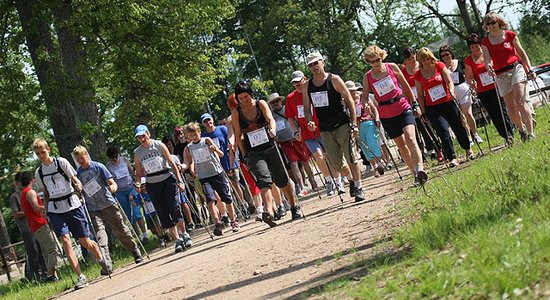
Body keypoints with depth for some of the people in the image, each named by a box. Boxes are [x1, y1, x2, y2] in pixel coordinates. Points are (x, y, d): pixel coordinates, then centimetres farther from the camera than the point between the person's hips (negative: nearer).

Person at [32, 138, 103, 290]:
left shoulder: (61, 162, -2)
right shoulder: (39, 173, 8)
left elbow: (74, 178, -2)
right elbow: (45, 194, 16)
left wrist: (78, 185, -24)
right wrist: (46, 212, 8)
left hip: (72, 205, -2)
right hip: (55, 210, 2)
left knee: (84, 241, 2)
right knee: (65, 240, -16)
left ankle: (102, 261, 33)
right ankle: (81, 277, -16)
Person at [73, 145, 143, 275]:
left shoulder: (98, 167, -3)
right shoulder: (77, 173, 4)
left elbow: (112, 183, -6)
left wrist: (113, 187, -27)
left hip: (108, 204, -1)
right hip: (93, 209, 1)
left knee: (122, 231, 8)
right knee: (100, 234, -15)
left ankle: (136, 253, 29)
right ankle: (107, 265, -23)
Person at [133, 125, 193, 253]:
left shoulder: (159, 145, -4)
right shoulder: (137, 153, 2)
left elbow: (172, 164, -2)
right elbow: (138, 174, 13)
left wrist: (179, 181, -6)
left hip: (168, 180, -3)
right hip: (152, 185, 3)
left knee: (175, 208, -14)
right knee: (163, 214, -1)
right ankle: (177, 240, 4)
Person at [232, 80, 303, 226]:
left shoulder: (260, 104, 1)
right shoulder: (236, 113, 1)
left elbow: (271, 119, -14)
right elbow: (238, 136, 3)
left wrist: (272, 130, -36)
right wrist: (245, 155, -3)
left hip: (269, 147, 1)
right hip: (253, 152, -1)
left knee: (282, 180, 10)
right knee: (264, 180, -22)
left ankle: (294, 207, 28)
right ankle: (269, 211, -37)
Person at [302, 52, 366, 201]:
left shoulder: (334, 80, -6)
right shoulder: (307, 86, 7)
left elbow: (349, 101, -5)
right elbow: (307, 108, 14)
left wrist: (354, 124, -11)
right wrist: (310, 122, -7)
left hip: (342, 125, -4)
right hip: (325, 130, 4)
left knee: (351, 158, -7)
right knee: (336, 163, 6)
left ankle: (358, 189, 3)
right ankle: (351, 180, 33)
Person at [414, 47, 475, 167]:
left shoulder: (440, 66, -1)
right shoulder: (418, 76, -2)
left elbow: (449, 81, -7)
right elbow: (420, 95, 3)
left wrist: (451, 91, -28)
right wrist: (424, 112, 0)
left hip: (448, 103, 2)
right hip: (433, 108, -1)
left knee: (458, 127, 12)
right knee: (443, 131, -15)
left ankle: (468, 149, 36)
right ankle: (452, 158, -11)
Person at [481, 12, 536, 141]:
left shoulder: (510, 35, 3)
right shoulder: (485, 42, 6)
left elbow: (521, 53, 8)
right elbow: (487, 59, -3)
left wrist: (530, 70, 4)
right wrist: (489, 67, -26)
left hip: (516, 69, -3)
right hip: (501, 75, 3)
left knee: (519, 101, -20)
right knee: (511, 108, 4)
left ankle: (531, 133, -22)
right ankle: (522, 130, 25)